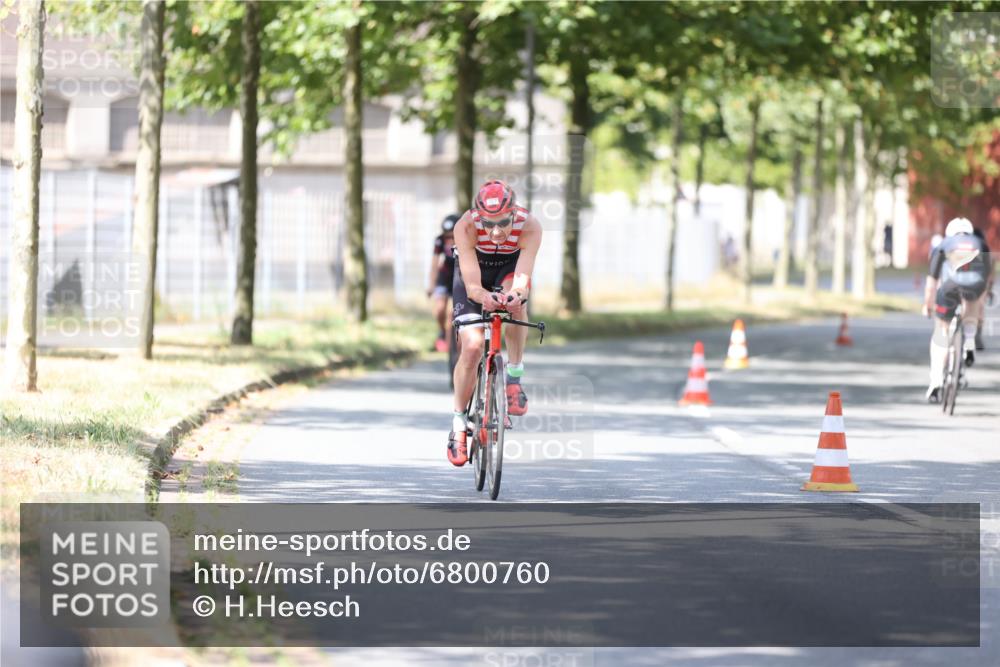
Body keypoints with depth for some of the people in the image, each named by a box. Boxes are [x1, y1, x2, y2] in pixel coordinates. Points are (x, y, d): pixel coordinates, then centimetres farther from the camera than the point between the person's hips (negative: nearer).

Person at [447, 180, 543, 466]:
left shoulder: (530, 227, -34)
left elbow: (522, 278, -43)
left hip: (510, 266, 1)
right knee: (472, 347, -14)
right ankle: (458, 423, 5)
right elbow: (472, 285, -40)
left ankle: (515, 375, -18)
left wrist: (516, 292, -66)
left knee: (515, 300, -36)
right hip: (474, 270, 0)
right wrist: (483, 297, -63)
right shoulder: (466, 227, -35)